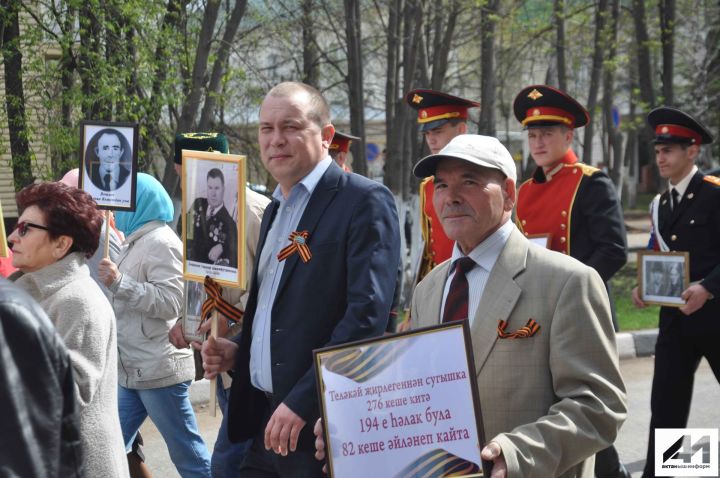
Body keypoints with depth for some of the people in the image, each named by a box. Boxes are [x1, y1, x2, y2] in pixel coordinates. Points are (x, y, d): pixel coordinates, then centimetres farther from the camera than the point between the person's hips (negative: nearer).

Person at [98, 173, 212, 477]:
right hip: (133, 371, 10)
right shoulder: (136, 242, 19)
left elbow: (170, 302, -23)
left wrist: (119, 283, -23)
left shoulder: (160, 242, -12)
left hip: (159, 370, -10)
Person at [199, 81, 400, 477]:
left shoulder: (365, 202, -10)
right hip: (265, 419, 8)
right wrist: (240, 350, 6)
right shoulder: (276, 209, 16)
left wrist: (302, 402, -22)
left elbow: (368, 314, -19)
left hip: (324, 424, -8)